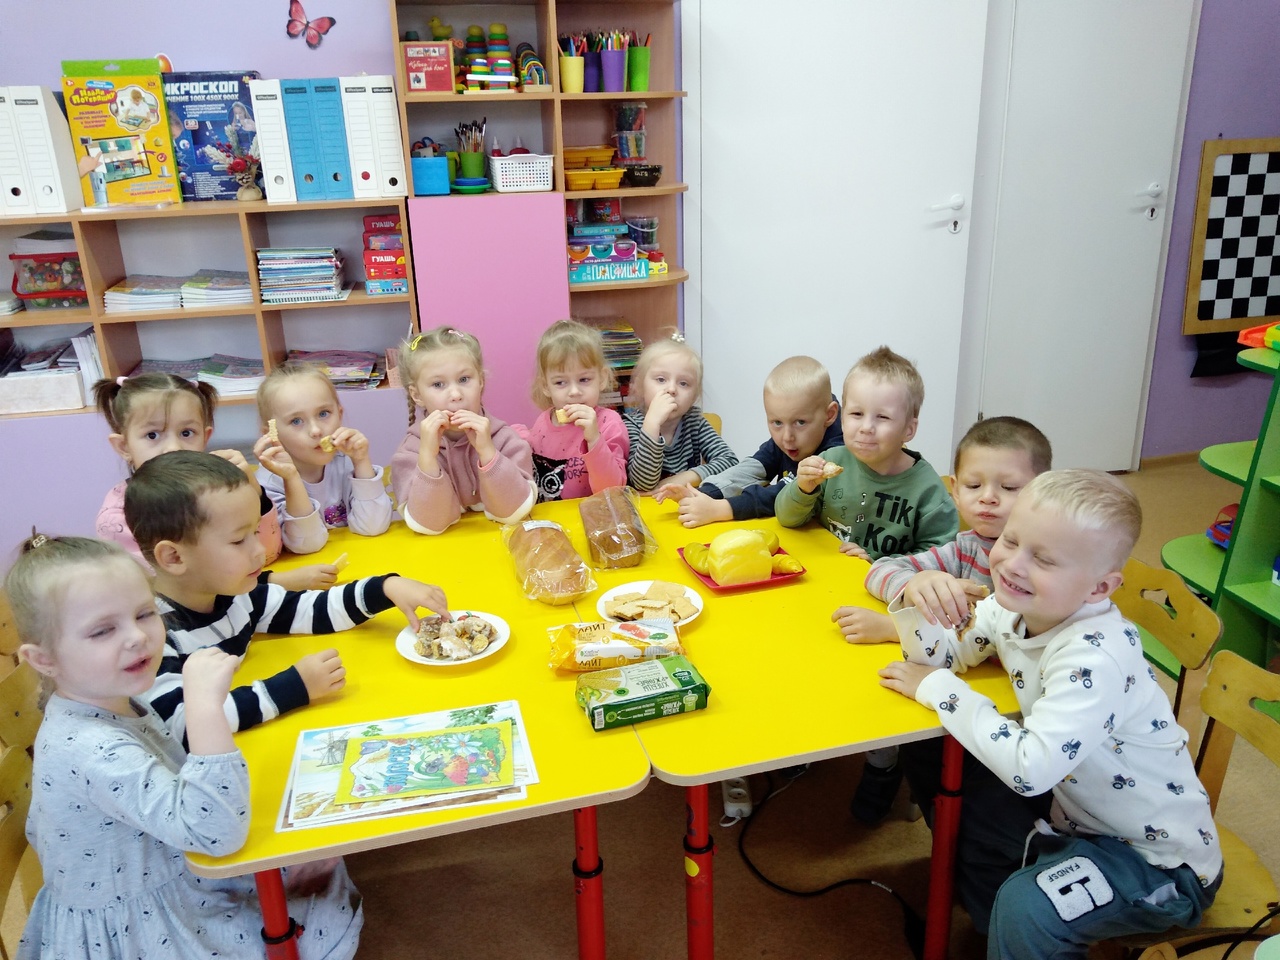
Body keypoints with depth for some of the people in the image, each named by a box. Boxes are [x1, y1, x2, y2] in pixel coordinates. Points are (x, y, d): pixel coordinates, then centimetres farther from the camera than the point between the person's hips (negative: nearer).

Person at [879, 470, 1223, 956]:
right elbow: (940, 652, -3)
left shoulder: (1094, 658, -33)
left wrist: (938, 689, -27)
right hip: (1081, 816, 8)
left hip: (1161, 860, -8)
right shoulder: (1016, 606, -11)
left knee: (1025, 906, -26)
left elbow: (1029, 769, -38)